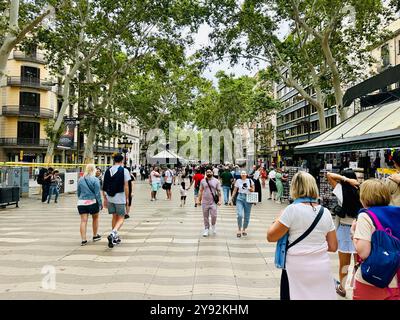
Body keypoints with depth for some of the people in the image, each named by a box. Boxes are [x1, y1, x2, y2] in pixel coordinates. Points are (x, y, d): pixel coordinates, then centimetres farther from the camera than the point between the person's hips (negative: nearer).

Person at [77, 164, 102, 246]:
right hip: (92, 202, -3)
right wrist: (100, 203, -3)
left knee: (83, 221, 3)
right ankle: (95, 236, 28)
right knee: (95, 218, 17)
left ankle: (83, 240, 2)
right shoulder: (95, 179, -9)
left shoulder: (80, 179, 7)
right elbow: (97, 193, -10)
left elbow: (78, 192, 16)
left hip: (81, 203, 3)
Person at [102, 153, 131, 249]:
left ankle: (115, 237, 26)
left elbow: (104, 186, 8)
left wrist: (105, 198, 15)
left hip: (110, 198, 5)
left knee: (114, 217, 18)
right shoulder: (124, 170, -7)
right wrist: (127, 198, -1)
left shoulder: (108, 171, 6)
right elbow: (126, 186, -9)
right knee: (121, 218, 5)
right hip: (120, 198, -5)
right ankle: (113, 233, -18)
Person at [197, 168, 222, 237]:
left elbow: (219, 191, 1)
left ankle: (213, 226, 22)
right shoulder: (203, 181, 4)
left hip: (213, 202, -1)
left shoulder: (216, 181, 0)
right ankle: (206, 229, 23)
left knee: (214, 216, -7)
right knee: (205, 217, 8)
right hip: (204, 202, 2)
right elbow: (200, 191, 9)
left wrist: (220, 200, -6)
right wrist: (199, 199, 6)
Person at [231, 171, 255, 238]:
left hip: (248, 199, 1)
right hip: (240, 198, -1)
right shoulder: (238, 181, 1)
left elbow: (253, 189, 12)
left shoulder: (250, 180, 1)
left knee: (247, 216, 8)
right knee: (239, 215, -15)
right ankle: (239, 230, 3)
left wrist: (251, 189, -11)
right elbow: (235, 190, 8)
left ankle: (244, 229, 29)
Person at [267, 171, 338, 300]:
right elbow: (333, 247, 6)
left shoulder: (292, 209, -15)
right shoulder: (325, 212, 1)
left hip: (297, 270, -4)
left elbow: (270, 236, -10)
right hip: (322, 269, 4)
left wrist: (278, 220, 5)